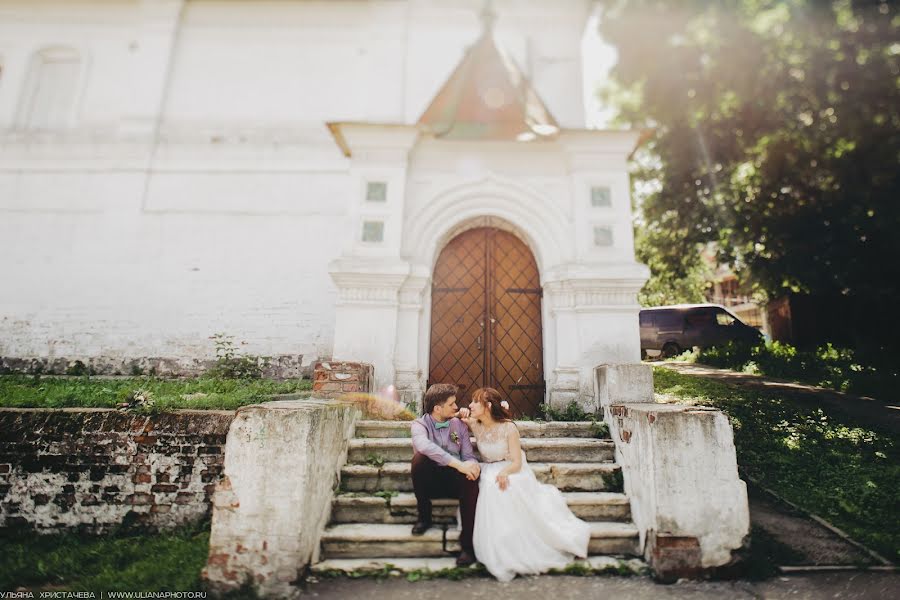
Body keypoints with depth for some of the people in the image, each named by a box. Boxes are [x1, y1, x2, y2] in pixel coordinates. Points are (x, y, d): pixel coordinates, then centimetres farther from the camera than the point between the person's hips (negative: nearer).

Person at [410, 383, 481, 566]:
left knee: (471, 475, -31)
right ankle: (424, 516, -11)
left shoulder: (459, 425, 7)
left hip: (455, 481, 2)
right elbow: (424, 445, -30)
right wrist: (457, 464, -38)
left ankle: (468, 542, -24)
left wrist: (471, 464, -24)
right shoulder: (420, 424, -7)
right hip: (430, 482, -2)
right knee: (419, 458, -31)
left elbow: (468, 456, 3)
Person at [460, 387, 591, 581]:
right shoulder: (475, 427, -2)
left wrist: (504, 472, -36)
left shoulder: (508, 427, -14)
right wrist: (465, 420, -5)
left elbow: (517, 462, -14)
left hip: (511, 471, -3)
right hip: (488, 475, 3)